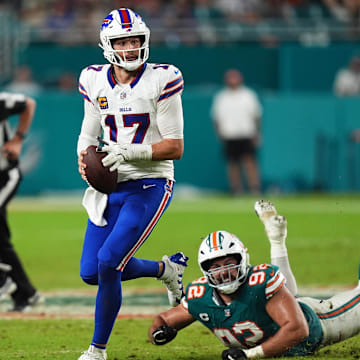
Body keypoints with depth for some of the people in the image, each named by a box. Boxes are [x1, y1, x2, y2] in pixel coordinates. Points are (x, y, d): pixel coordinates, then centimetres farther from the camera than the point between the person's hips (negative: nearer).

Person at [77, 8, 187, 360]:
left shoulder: (161, 81, -11)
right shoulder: (95, 82, 4)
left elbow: (175, 147, -11)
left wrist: (130, 152, -25)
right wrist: (85, 158, -6)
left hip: (149, 186, -6)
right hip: (110, 187, 6)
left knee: (108, 261, -19)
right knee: (91, 273, 4)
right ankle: (164, 268, 31)